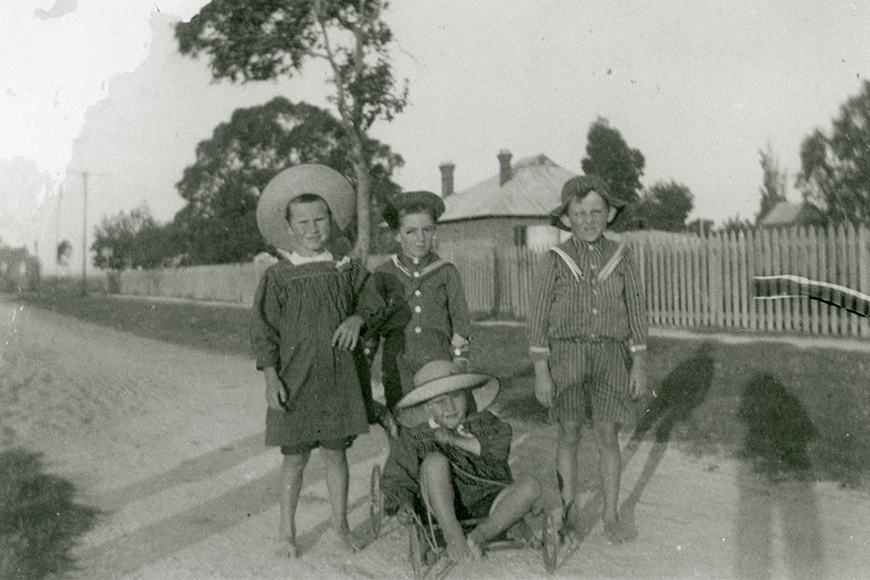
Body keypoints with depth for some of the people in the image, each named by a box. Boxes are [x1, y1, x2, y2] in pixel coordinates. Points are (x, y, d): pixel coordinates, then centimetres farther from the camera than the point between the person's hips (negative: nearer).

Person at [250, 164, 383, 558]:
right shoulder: (278, 278, -5)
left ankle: (340, 525, 27)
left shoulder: (346, 270, 3)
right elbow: (263, 330, -5)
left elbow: (371, 302, 13)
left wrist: (358, 317, -10)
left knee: (335, 452, 10)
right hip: (295, 380, -2)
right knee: (295, 456, 6)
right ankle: (286, 531, 24)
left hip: (338, 378, 2)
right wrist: (271, 377, -13)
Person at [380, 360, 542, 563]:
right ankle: (453, 536, -32)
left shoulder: (484, 422, 6)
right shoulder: (414, 437, 1)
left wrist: (455, 440, -15)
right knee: (435, 460, -30)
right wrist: (404, 503, -14)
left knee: (531, 487, -23)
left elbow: (500, 449, -11)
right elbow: (396, 479, 7)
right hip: (442, 507, -2)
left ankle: (477, 537, -34)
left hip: (485, 504, 3)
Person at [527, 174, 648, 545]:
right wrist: (540, 372, -8)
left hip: (609, 355, 1)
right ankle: (569, 512, 22)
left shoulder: (620, 257, 3)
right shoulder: (555, 260, -3)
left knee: (608, 438, 4)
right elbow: (539, 317, -3)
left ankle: (611, 516, 18)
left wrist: (639, 365, 0)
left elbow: (636, 312, 5)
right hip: (566, 353, -1)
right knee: (569, 436, 6)